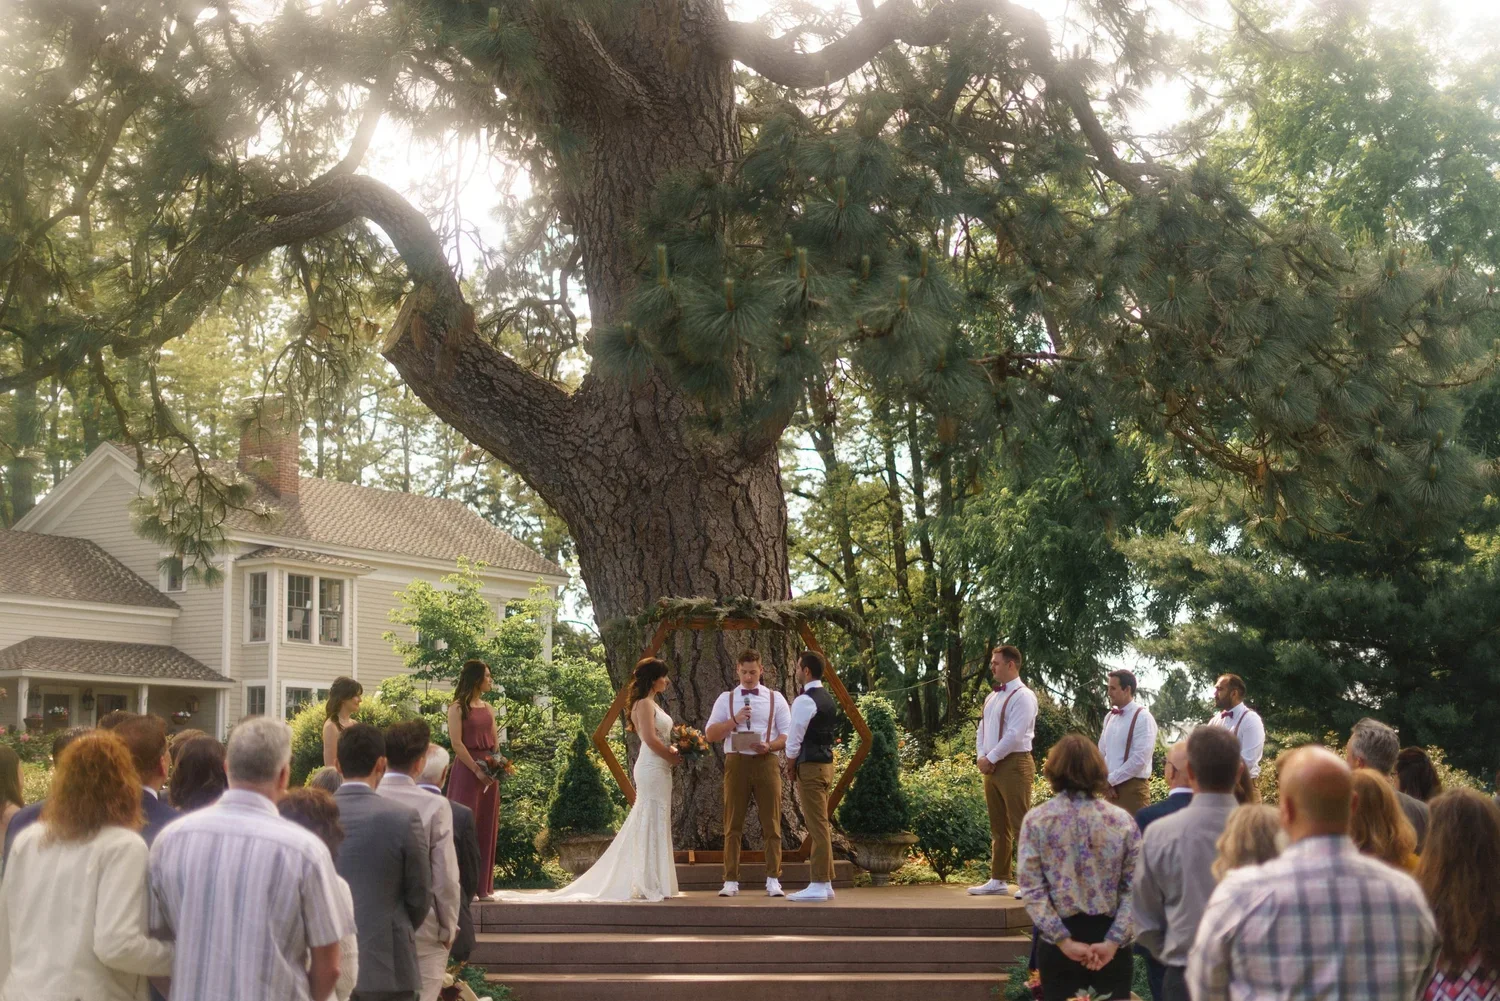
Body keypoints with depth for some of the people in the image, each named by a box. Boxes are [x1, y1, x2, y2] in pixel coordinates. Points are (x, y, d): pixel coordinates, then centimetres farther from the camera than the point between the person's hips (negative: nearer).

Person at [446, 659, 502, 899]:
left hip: (489, 773, 6)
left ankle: (482, 885, 10)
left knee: (486, 829, 6)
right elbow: (457, 743, -12)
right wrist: (477, 770, -16)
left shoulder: (487, 708, 15)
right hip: (466, 771, -6)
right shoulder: (458, 708, -4)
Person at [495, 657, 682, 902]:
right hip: (653, 769, -10)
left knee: (652, 825, 11)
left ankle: (649, 884, 16)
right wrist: (672, 758, -12)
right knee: (651, 823, -7)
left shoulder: (651, 704, 19)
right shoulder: (644, 703, -11)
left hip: (659, 770, 10)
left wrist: (674, 751, 3)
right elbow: (650, 738, -20)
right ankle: (647, 885, -3)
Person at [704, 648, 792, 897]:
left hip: (766, 762, 0)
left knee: (771, 824, -1)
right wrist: (734, 720, -9)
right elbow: (710, 733, 6)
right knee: (733, 825, 1)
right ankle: (731, 881, 4)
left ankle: (773, 881, 3)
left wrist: (769, 746, -14)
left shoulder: (775, 698, 9)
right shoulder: (726, 699, 11)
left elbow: (787, 735, 6)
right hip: (736, 762, 1)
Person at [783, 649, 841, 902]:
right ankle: (825, 883, 15)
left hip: (810, 767, -9)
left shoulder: (805, 701, -15)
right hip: (826, 764, 9)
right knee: (822, 825, 12)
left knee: (817, 826, -8)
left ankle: (818, 886, -6)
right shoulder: (828, 699, 14)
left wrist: (791, 767, 1)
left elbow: (794, 739, -13)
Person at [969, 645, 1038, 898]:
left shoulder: (1022, 696, -10)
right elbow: (982, 730, 18)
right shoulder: (992, 697, 17)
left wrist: (990, 758, -14)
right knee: (998, 827, 13)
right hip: (991, 766, 9)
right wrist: (981, 757, 2)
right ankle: (998, 880, 18)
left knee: (1021, 825, -8)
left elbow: (1014, 735, -18)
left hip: (1014, 764, -9)